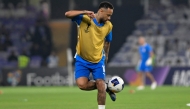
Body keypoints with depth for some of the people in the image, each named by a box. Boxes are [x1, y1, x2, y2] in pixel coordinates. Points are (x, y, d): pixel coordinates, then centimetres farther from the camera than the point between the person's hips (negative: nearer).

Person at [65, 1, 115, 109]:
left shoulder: (108, 26, -6)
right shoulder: (84, 18, -17)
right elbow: (68, 14, -29)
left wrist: (106, 55, 21)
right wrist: (84, 12, -39)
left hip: (98, 60, 2)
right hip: (82, 60, -2)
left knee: (100, 86, -8)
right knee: (82, 84, -16)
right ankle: (105, 86, 10)